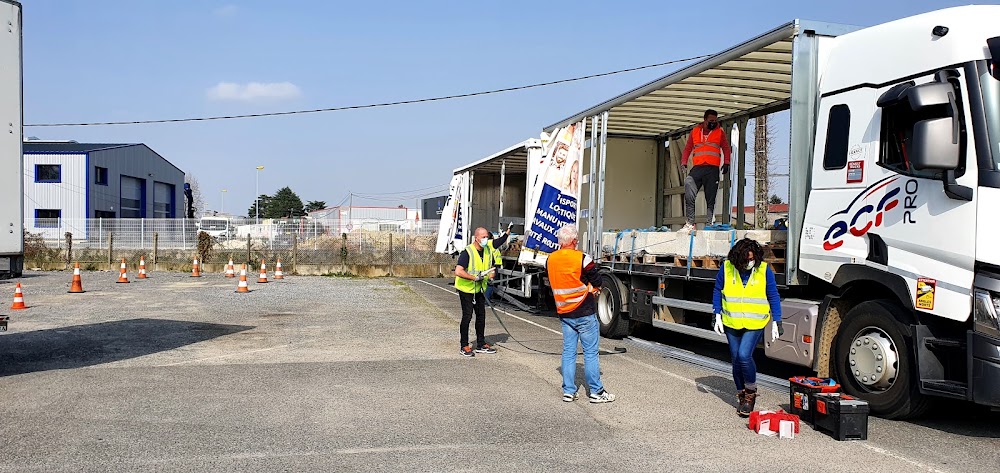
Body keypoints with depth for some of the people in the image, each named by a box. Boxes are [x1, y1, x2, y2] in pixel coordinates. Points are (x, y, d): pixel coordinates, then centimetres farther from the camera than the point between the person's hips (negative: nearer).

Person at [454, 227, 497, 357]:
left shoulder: (488, 251, 3)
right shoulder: (467, 252, -20)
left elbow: (490, 268, 18)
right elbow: (458, 272, -29)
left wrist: (490, 277, -3)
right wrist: (474, 278, -28)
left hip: (480, 289, 7)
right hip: (466, 289, -7)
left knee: (481, 316, 10)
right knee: (467, 317, -5)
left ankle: (481, 344, 21)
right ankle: (464, 346, 4)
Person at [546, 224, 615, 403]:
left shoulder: (550, 260, 1)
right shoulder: (582, 259, -16)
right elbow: (597, 282, -7)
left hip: (564, 313, 5)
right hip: (585, 312, -5)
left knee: (568, 351, 11)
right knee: (590, 352, 2)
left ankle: (568, 391, 13)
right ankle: (596, 391, 8)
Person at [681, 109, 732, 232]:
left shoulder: (719, 132, 13)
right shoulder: (695, 131, 15)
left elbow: (726, 148, 8)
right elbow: (688, 148, 17)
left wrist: (726, 163, -7)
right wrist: (683, 163, 4)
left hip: (713, 169, -1)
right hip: (697, 168, 1)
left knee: (711, 198, -3)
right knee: (689, 195, -12)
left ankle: (711, 223, 0)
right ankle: (690, 223, -11)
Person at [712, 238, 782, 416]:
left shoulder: (764, 270, -7)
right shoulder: (727, 268, -5)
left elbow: (774, 298, 2)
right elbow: (718, 291, 7)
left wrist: (776, 323, 0)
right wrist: (718, 316, 2)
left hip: (755, 324, -2)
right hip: (731, 323, 3)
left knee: (744, 355, -18)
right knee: (736, 360, 8)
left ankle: (751, 391, 5)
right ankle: (741, 395, 26)